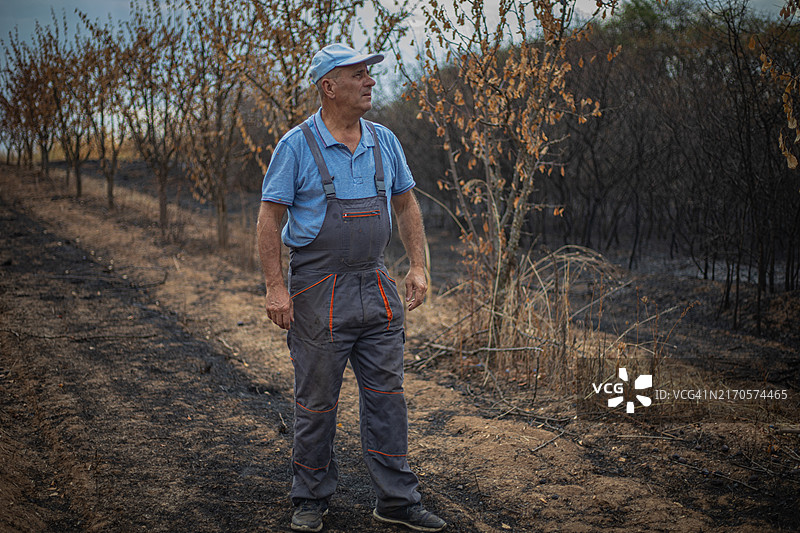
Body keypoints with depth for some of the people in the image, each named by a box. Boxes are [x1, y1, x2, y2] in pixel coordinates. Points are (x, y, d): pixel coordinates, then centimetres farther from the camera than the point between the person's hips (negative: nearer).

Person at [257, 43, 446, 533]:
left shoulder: (384, 141, 8)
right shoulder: (297, 146, -7)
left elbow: (406, 204, 15)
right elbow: (269, 218, -7)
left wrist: (418, 266, 7)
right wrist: (276, 286, -14)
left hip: (377, 288, 5)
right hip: (318, 292, -4)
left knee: (387, 394, 8)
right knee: (316, 401, 6)